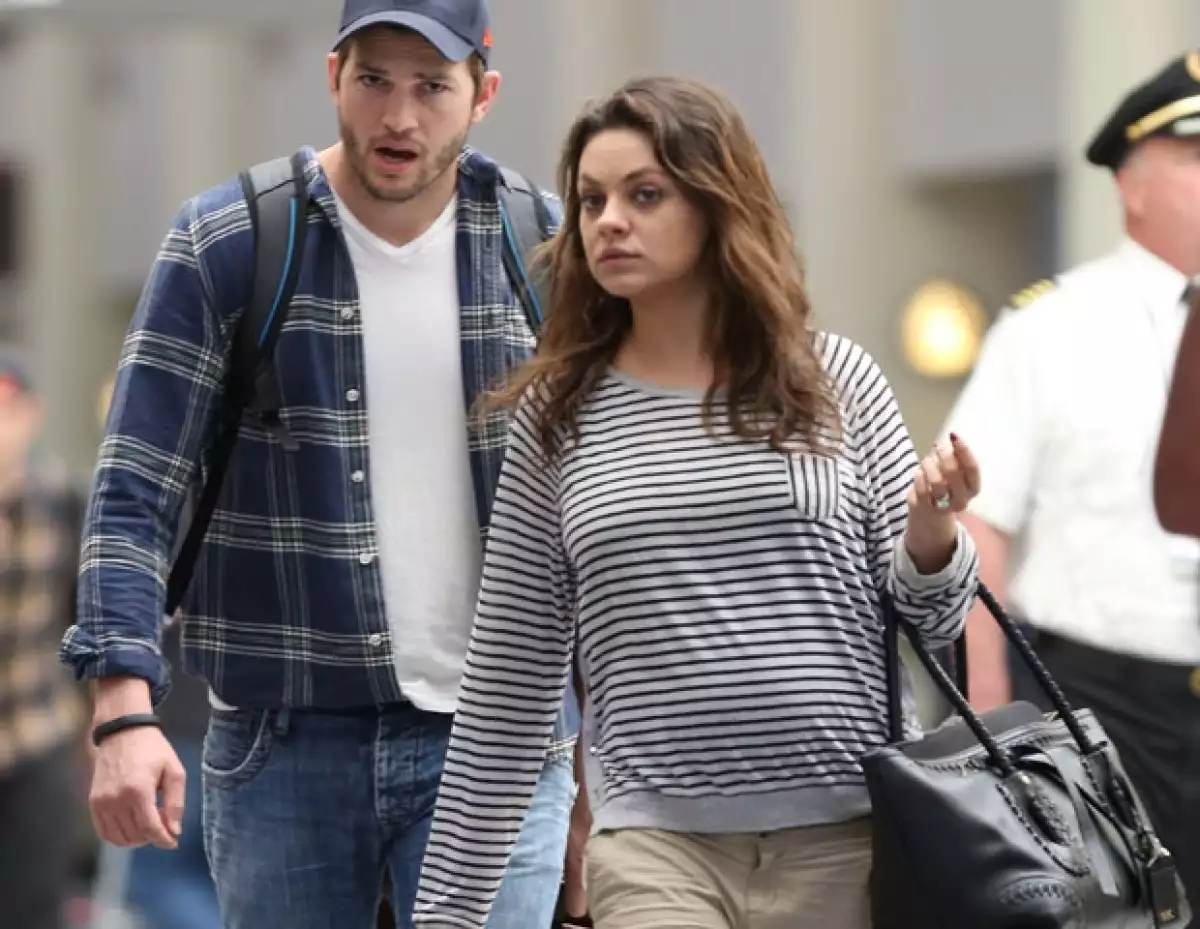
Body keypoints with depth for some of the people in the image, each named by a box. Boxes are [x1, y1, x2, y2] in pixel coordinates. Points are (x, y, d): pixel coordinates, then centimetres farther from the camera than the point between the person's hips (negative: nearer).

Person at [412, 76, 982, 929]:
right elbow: (510, 682, 8)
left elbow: (928, 620, 7)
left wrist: (932, 531, -15)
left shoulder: (834, 381, 4)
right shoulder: (557, 417, 5)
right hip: (657, 842, 0)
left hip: (845, 837, 0)